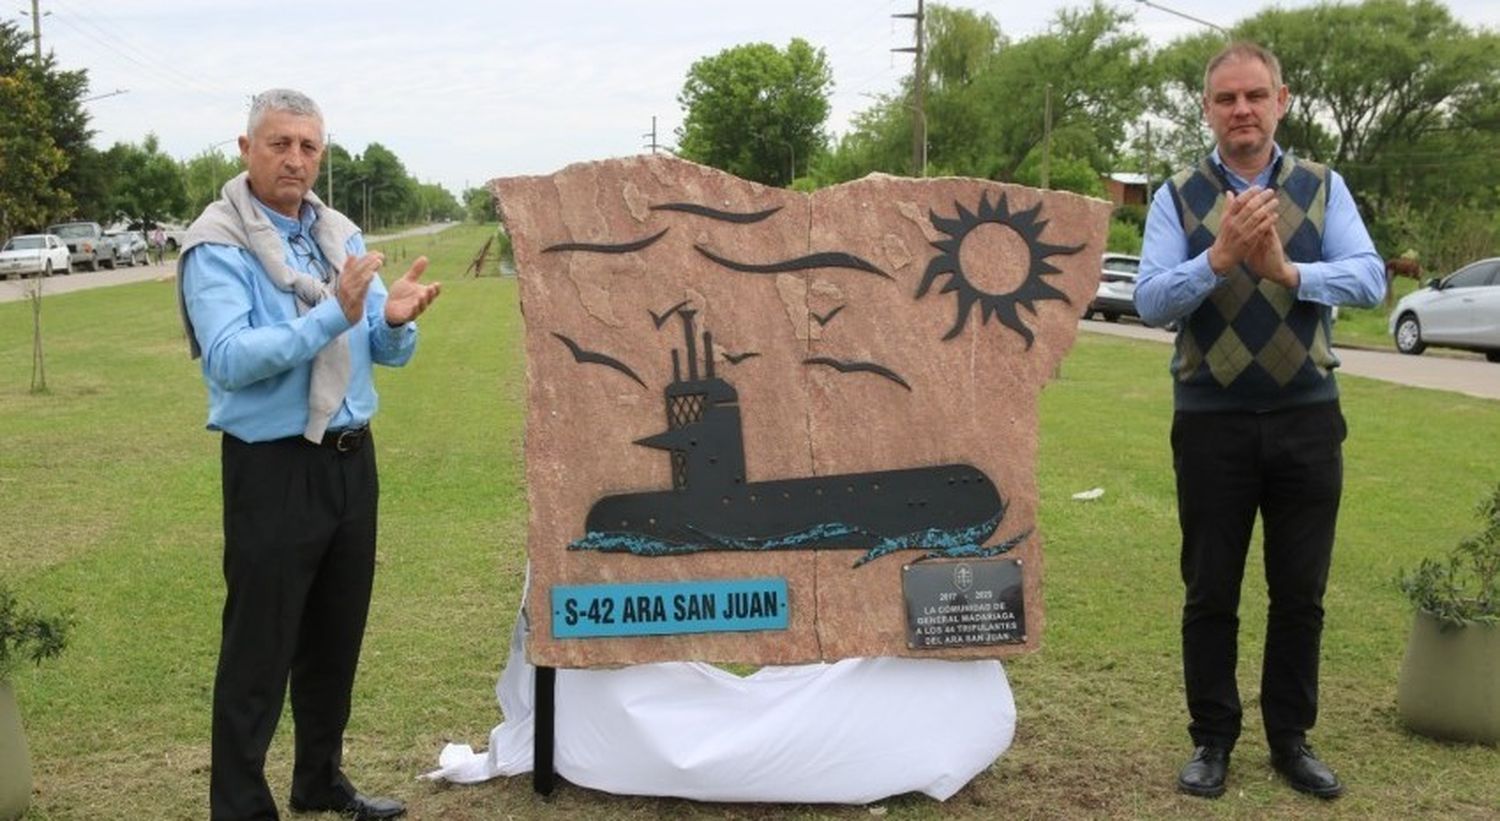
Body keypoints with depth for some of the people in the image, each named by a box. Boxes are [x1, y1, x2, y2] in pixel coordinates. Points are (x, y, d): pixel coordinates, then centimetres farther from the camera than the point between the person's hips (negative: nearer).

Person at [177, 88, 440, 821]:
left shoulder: (341, 234, 9)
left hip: (351, 458, 7)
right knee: (259, 651, 1)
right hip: (273, 467, -7)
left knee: (336, 638, 17)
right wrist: (332, 316, -30)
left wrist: (394, 319, -16)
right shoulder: (216, 246, -10)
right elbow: (231, 359, -23)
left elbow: (387, 352, 7)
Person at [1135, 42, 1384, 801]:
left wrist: (1288, 270, -28)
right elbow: (1150, 300, -13)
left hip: (1307, 418, 1)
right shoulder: (1177, 197, -2)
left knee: (1300, 592, 11)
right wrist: (1220, 257, -28)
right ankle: (1211, 740, 22)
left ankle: (1291, 739, 26)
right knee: (1210, 592, 8)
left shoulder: (1324, 189, 1)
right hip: (1212, 421, -1)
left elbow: (1369, 280, -12)